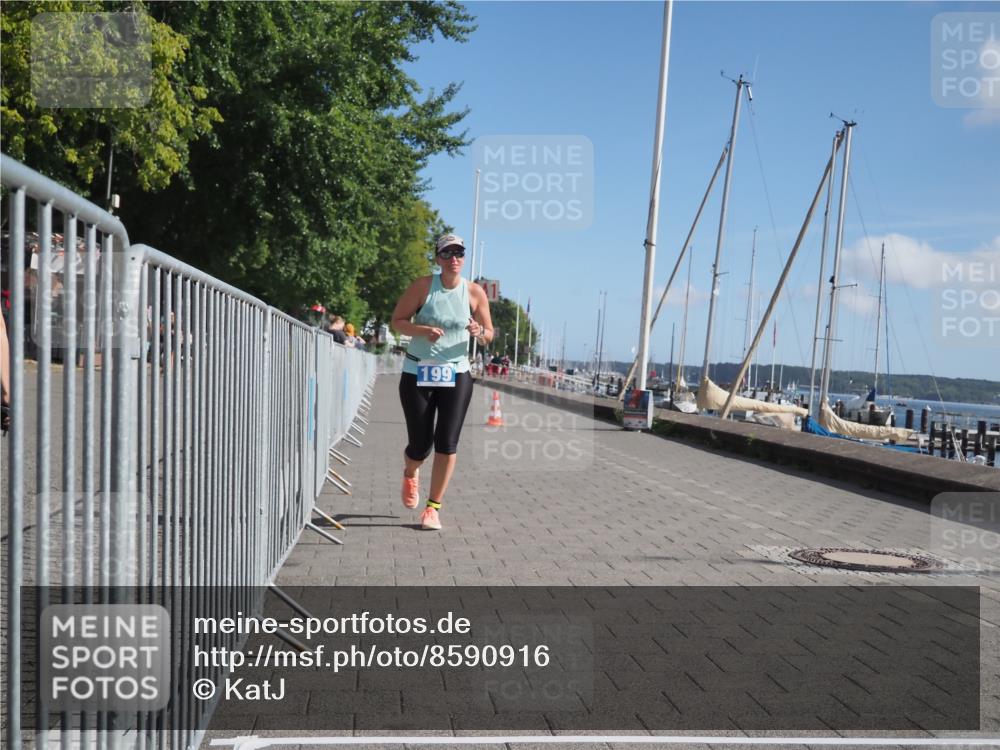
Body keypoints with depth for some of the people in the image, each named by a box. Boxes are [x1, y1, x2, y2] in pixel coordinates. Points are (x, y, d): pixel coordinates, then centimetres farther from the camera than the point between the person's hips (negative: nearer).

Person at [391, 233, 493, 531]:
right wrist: (423, 330, -21)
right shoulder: (423, 286, -5)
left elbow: (489, 334, 9)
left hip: (456, 375, 1)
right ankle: (410, 475, 39)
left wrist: (480, 332, -16)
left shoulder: (475, 292, 1)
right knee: (420, 445, 2)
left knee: (447, 444, -7)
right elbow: (397, 320, -2)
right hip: (417, 374, -1)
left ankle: (433, 507, 8)